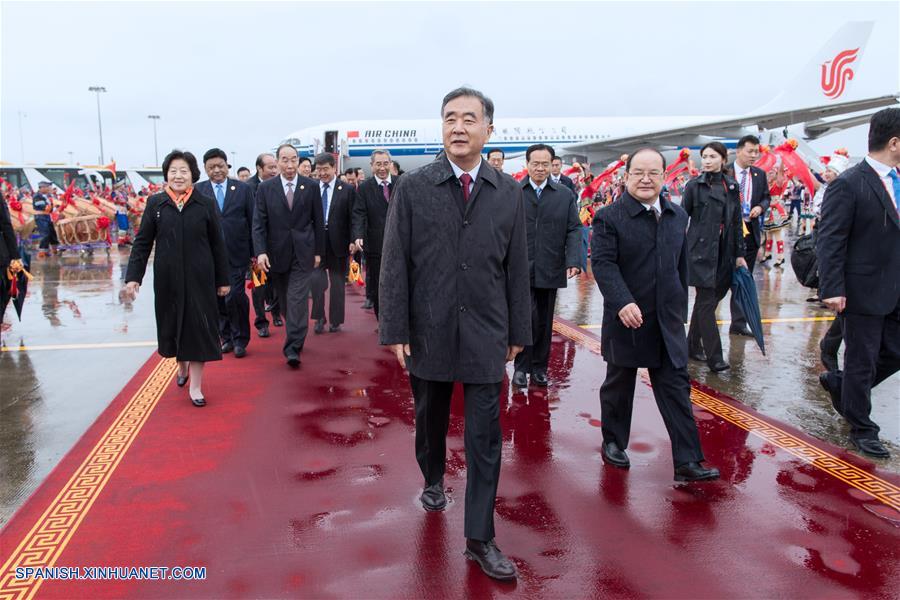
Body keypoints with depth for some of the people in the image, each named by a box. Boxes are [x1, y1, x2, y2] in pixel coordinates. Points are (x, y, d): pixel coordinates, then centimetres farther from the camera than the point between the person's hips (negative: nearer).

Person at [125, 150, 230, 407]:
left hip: (199, 278, -1)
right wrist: (133, 276, -4)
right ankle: (182, 366, 43)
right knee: (172, 324, 14)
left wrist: (223, 279, 2)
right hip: (167, 279, 2)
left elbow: (218, 244, 1)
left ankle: (195, 386, 11)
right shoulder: (155, 203, 1)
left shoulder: (206, 204, -2)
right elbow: (142, 242, 2)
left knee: (198, 327, 0)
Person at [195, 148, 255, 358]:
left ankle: (240, 339, 11)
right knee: (217, 299, 9)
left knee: (235, 297, -7)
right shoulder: (198, 190, 3)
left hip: (237, 254, -2)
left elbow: (252, 222, 4)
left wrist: (254, 252, 1)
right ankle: (226, 337, 25)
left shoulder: (243, 189, 3)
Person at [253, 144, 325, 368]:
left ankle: (292, 348, -8)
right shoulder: (265, 188, 1)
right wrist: (260, 251, -14)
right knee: (285, 300, 12)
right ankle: (296, 336, 31)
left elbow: (318, 221, 5)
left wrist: (318, 251, 4)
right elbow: (259, 223, -2)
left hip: (303, 253, -2)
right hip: (277, 253, 2)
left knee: (298, 299, -9)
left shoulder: (311, 186, 1)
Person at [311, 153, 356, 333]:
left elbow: (353, 217, -3)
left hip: (338, 242, -1)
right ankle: (319, 317, 10)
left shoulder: (347, 189, -1)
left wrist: (352, 241, -10)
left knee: (337, 283, 9)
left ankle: (335, 320, 20)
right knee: (316, 280, -6)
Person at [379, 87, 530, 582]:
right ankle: (433, 480, 48)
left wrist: (518, 332, 5)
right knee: (430, 418, 19)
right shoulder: (412, 188, -3)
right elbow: (395, 263, -4)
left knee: (485, 437, 1)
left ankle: (479, 539, 12)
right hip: (428, 331, 0)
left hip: (485, 335, 0)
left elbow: (517, 267, 4)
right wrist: (395, 330, -7)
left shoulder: (508, 193, 2)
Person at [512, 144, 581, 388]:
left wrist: (573, 260, -10)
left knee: (544, 322, 11)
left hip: (550, 269, 3)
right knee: (527, 317, -9)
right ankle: (521, 366, 7)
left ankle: (539, 367, 23)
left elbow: (574, 230, 3)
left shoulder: (565, 194, 6)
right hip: (520, 268, -2)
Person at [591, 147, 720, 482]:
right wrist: (623, 302, -29)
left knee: (676, 388, 2)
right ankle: (613, 443, 31)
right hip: (627, 318, -4)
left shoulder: (678, 217, 10)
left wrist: (680, 308, 16)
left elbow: (681, 266, 15)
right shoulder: (609, 218, -8)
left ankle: (687, 461, 5)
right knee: (619, 385, 12)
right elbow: (603, 264, -17)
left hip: (668, 322, 4)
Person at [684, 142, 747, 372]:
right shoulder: (694, 185, -3)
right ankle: (714, 357, -3)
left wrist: (739, 254, 8)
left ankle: (693, 345, 24)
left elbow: (737, 223, 11)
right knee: (707, 303, -5)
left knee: (709, 299, 11)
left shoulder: (731, 186, 9)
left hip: (723, 253, 5)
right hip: (700, 251, -5)